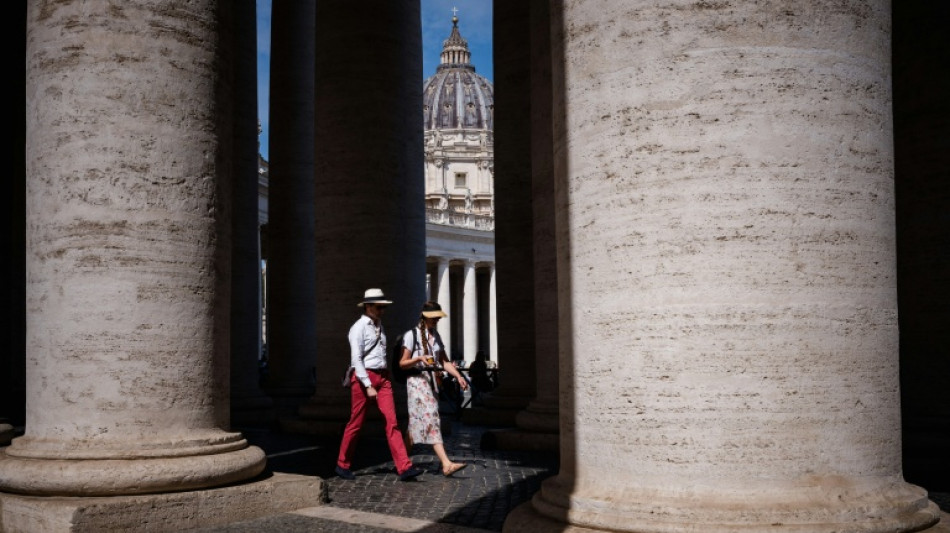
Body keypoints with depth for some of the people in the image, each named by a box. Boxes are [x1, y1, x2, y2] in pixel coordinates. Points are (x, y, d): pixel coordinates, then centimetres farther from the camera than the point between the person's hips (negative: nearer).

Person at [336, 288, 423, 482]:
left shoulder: (379, 326, 15)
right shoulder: (359, 328, -8)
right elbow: (357, 359, -13)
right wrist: (368, 386, -18)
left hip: (382, 377, 6)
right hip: (364, 377, -6)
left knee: (392, 421, -5)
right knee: (356, 423, 5)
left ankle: (404, 468, -11)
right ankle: (343, 465, 22)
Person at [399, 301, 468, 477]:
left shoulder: (436, 336, 15)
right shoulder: (411, 335, -7)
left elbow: (444, 361, 15)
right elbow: (402, 364, -6)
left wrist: (458, 376, 2)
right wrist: (419, 358, -23)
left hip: (432, 381, 7)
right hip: (417, 381, -7)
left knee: (418, 422, 11)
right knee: (431, 418, -15)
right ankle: (446, 464, -22)